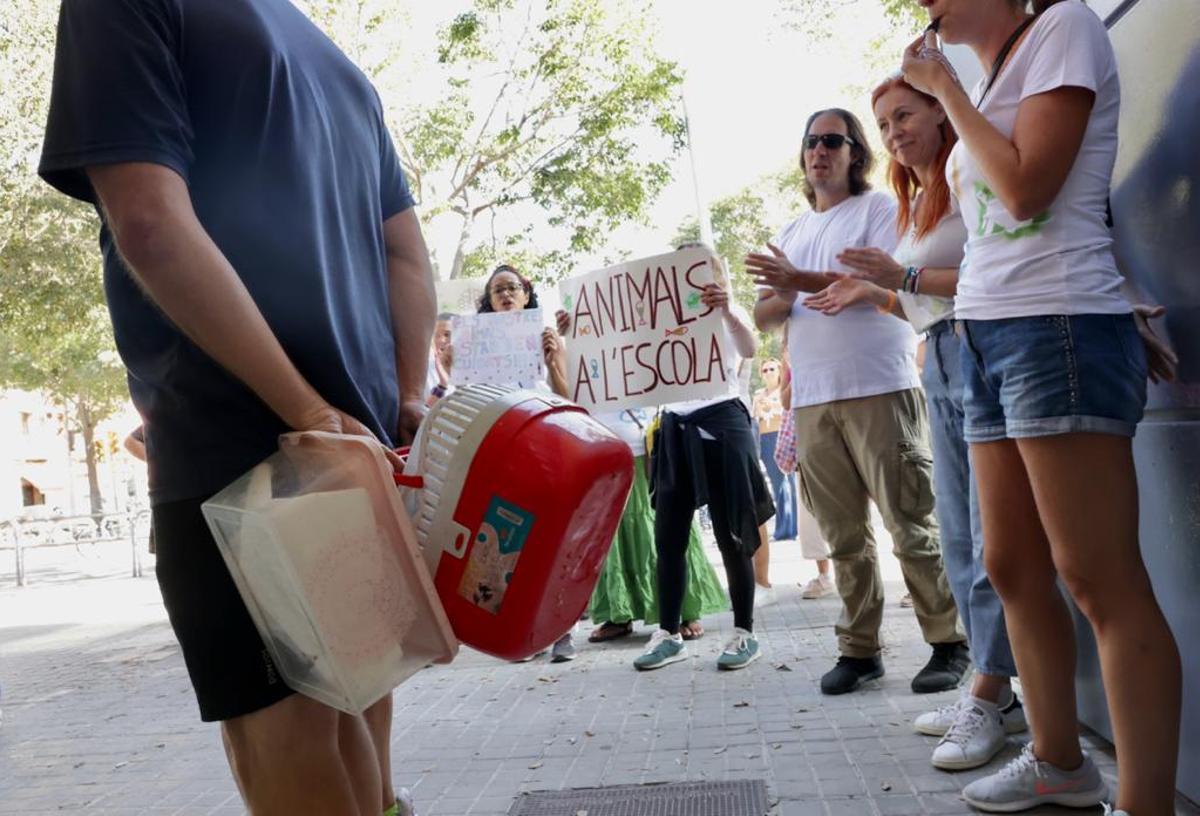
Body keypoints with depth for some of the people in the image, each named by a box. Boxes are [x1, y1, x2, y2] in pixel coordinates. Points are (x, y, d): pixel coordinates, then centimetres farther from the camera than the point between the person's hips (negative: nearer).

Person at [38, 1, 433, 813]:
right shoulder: (343, 68, 21)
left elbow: (152, 228, -16)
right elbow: (408, 255, 15)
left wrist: (302, 409, -17)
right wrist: (408, 400, 9)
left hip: (234, 439, -7)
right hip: (364, 431, 7)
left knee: (279, 724, 0)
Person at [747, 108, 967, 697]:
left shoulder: (878, 208, 5)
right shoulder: (792, 232, 24)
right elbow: (764, 314, 18)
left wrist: (802, 282, -15)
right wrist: (781, 300, -6)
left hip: (878, 390, -5)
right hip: (811, 401, 5)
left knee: (911, 525, -4)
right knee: (843, 535, 7)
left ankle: (948, 643, 7)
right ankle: (859, 648, 14)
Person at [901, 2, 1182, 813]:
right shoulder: (991, 83, 22)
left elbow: (1026, 188, -12)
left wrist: (948, 89, -3)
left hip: (1057, 329, -8)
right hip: (987, 337, 9)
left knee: (1100, 580, -10)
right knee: (1013, 569, 9)